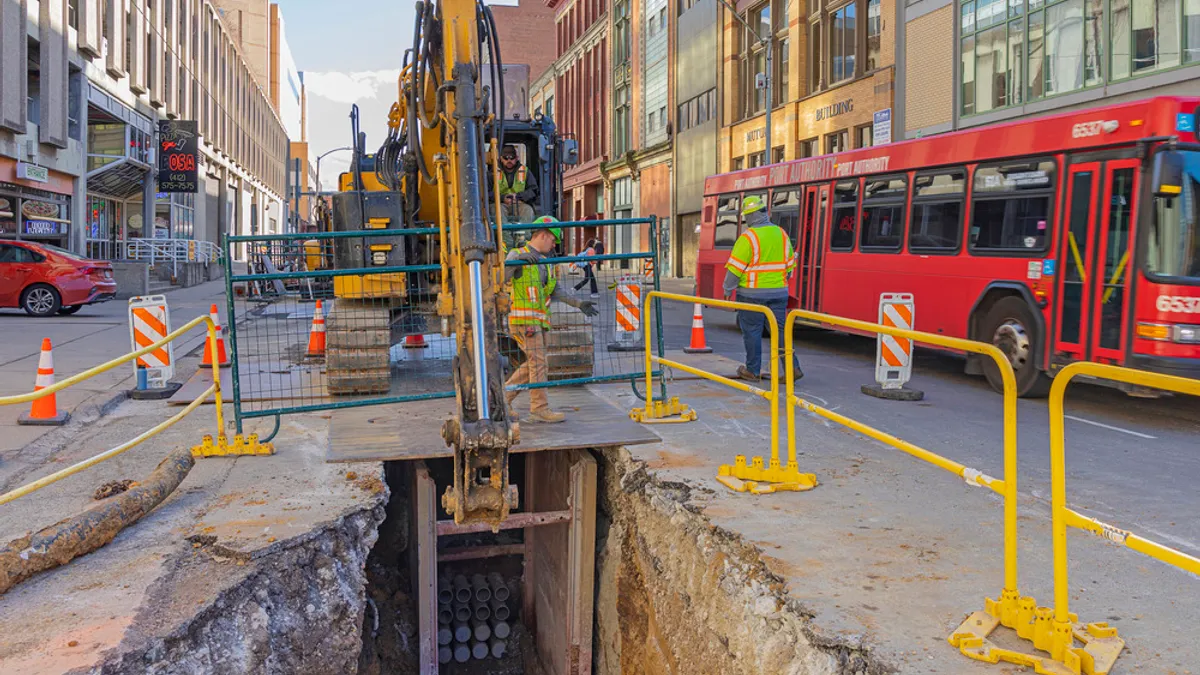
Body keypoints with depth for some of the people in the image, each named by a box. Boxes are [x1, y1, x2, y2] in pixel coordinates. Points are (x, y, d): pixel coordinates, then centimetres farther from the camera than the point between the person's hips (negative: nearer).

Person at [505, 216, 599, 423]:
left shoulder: (544, 261, 18)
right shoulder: (517, 255, -5)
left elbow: (555, 291, 23)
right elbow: (500, 278, -20)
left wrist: (578, 303, 18)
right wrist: (518, 259, -31)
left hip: (539, 320, 8)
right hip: (524, 318, -8)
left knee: (533, 364, 11)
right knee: (538, 362, -9)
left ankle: (503, 397, 20)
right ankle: (539, 408, -3)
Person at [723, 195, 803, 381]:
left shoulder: (748, 237, -13)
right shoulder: (781, 234, 7)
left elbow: (735, 268, -12)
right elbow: (790, 263, 14)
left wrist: (727, 290, -1)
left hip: (752, 294, -5)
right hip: (779, 292, 5)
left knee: (752, 332, 5)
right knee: (781, 330, 9)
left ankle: (752, 371, 12)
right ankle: (792, 367, 3)